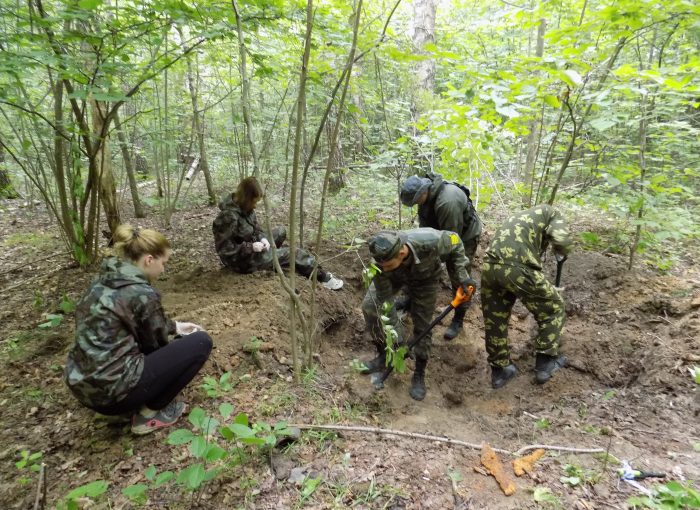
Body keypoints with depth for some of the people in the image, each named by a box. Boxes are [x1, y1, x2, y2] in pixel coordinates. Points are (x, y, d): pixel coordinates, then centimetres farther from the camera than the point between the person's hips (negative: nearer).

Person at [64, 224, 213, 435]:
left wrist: (175, 326, 25)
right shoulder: (142, 293, -18)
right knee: (200, 342, -4)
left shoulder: (103, 281, 7)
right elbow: (155, 341, -1)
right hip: (111, 392, -9)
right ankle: (150, 412, 4)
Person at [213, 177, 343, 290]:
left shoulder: (246, 208, -2)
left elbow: (255, 228, 10)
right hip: (241, 260, -9)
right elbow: (224, 249, -26)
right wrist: (250, 247, -28)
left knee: (281, 231, 16)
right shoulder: (229, 216, -29)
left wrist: (262, 239, -12)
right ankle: (323, 277, 2)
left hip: (250, 248, 9)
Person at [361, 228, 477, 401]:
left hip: (424, 277, -1)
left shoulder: (429, 242, -44)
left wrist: (461, 276, -22)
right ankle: (383, 355, 7)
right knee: (369, 306, -15)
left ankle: (419, 374, 18)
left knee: (422, 326, -2)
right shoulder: (381, 260, -38)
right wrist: (398, 341, -24)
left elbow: (453, 241, -20)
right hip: (394, 277, 1)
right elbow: (385, 300, -28)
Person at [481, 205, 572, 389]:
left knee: (495, 319, 21)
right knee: (553, 309, 19)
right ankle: (545, 363, 27)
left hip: (489, 265, 6)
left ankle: (499, 370, 33)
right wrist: (560, 253, 22)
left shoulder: (522, 216, 38)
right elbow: (562, 241, -3)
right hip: (517, 268, -6)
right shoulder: (551, 213, 18)